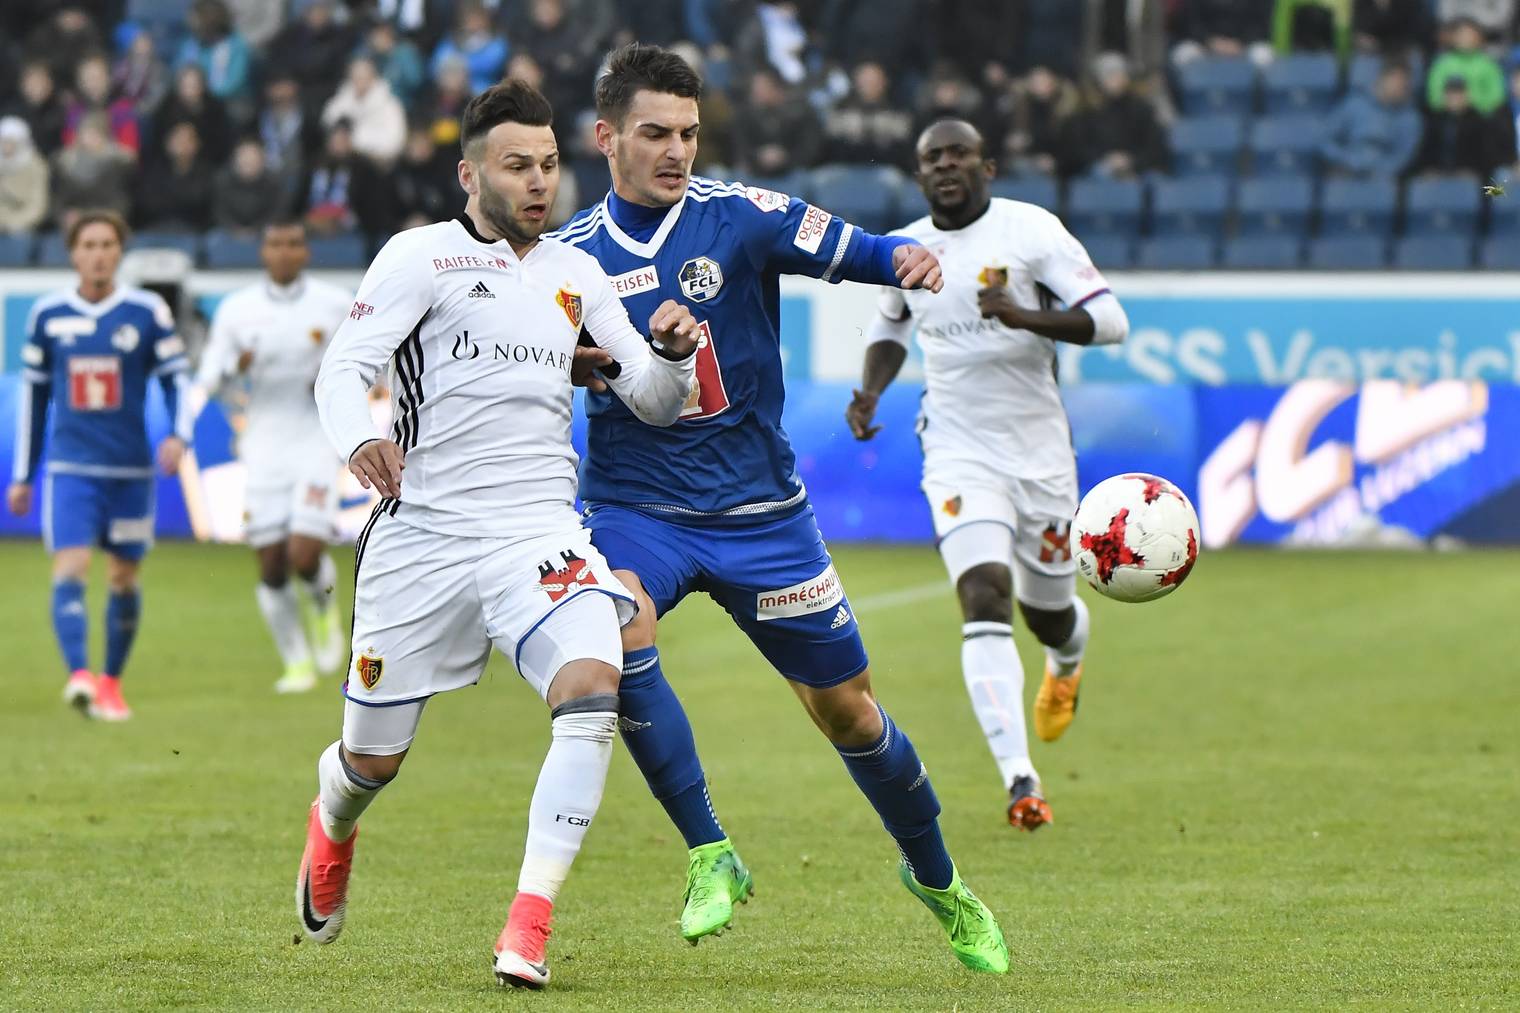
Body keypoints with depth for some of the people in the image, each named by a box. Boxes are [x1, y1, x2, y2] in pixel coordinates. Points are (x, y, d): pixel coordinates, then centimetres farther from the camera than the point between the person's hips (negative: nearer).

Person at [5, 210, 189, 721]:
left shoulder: (148, 313, 0)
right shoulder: (47, 315, 4)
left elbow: (176, 377, 2)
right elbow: (33, 395, 12)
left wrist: (177, 434, -18)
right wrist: (22, 476, 14)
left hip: (132, 468, 0)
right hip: (70, 467, 0)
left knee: (124, 578, 9)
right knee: (70, 570, -17)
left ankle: (111, 681, 24)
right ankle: (79, 675, -29)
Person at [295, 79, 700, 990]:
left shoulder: (578, 274, 13)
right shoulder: (421, 256, -1)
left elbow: (656, 402, 15)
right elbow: (344, 368, -10)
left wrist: (672, 353, -8)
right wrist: (358, 440, -32)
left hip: (539, 536, 2)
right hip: (423, 534, -2)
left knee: (592, 687, -27)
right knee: (375, 759, 7)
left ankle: (529, 929, -25)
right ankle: (332, 824, 48)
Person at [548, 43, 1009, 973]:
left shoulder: (743, 216, -6)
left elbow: (861, 252, -8)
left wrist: (908, 260, -30)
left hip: (758, 510, 0)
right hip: (634, 507, 0)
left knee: (847, 712, 7)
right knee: (620, 630, -32)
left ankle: (936, 877, 32)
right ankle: (710, 855, -18)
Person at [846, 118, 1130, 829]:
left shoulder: (1031, 230, -8)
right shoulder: (901, 251, 4)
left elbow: (1110, 320, -14)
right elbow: (890, 327, 26)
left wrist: (1025, 316, -29)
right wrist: (870, 391, 6)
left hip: (1040, 448, -1)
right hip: (958, 451, 1)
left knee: (1046, 610, 13)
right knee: (984, 597, -21)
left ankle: (1066, 663, 55)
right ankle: (1019, 780, -26)